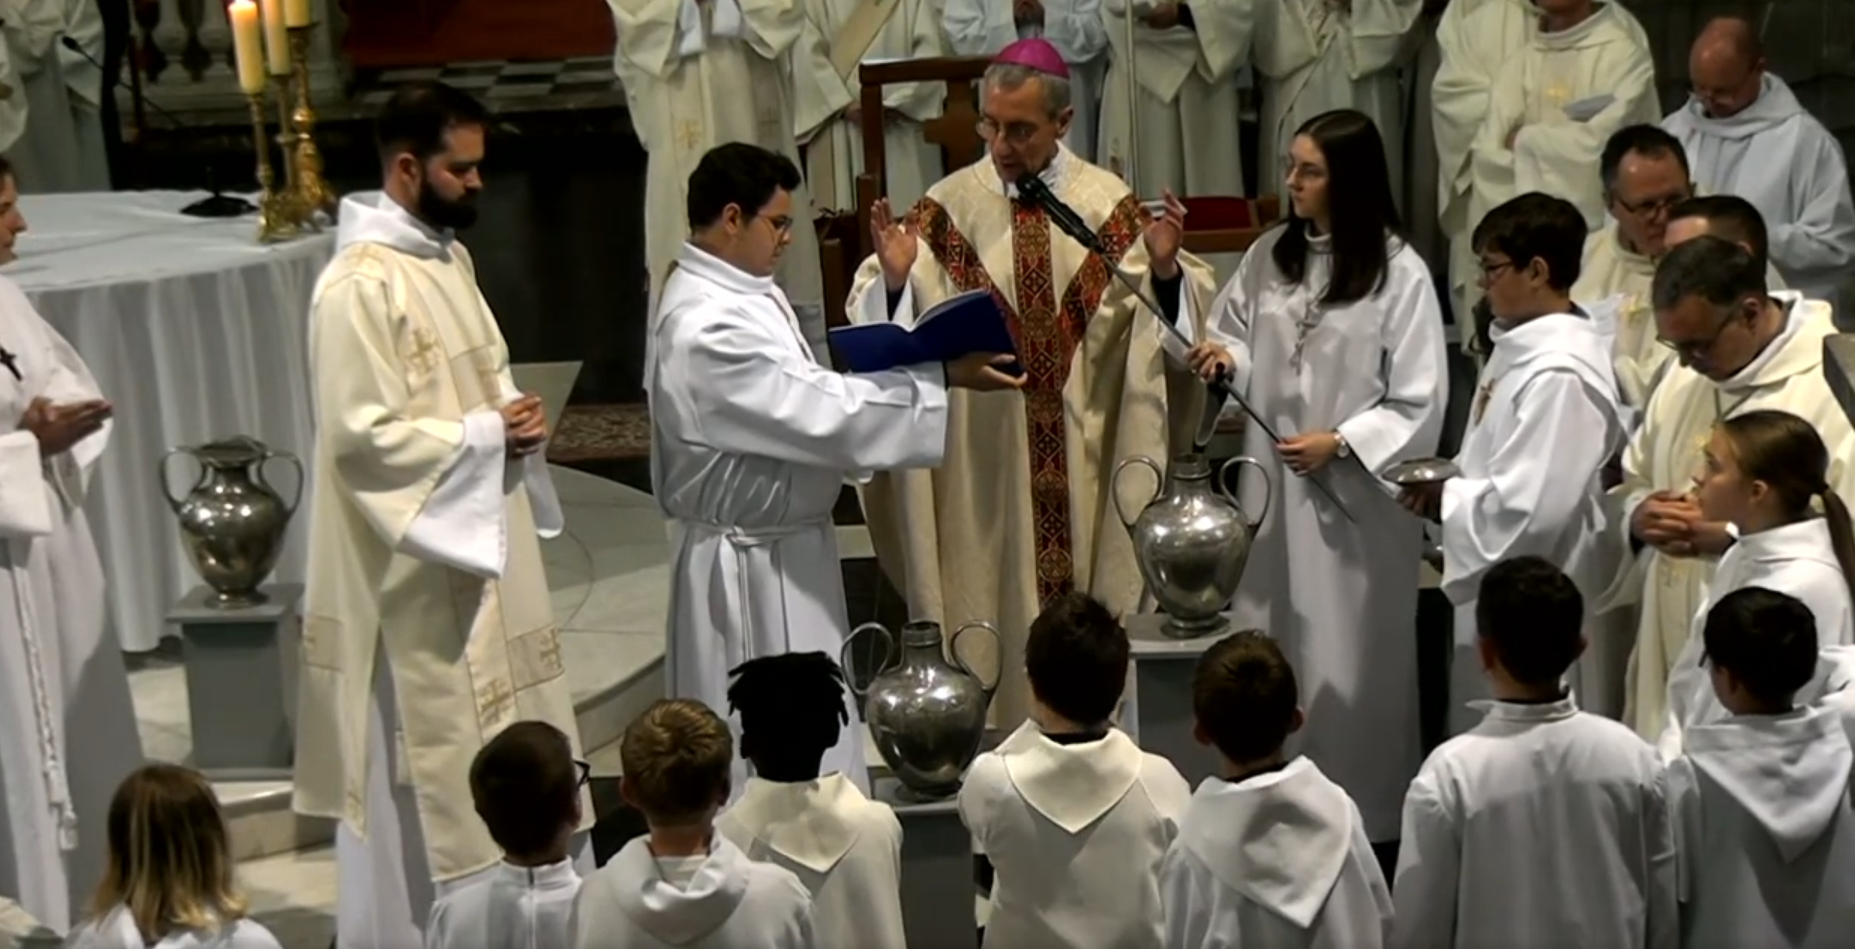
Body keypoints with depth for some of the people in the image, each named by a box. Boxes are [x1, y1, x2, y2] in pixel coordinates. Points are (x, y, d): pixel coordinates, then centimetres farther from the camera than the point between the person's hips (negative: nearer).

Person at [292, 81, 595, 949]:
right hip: (417, 561, -9)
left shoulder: (448, 256, 8)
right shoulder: (359, 286, -20)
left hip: (486, 538, 9)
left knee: (507, 736, 16)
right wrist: (485, 435, -18)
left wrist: (515, 420, -1)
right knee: (438, 756, 1)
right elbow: (362, 436, -23)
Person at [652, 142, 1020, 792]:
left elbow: (803, 399, 10)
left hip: (787, 547, 10)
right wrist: (945, 378, -21)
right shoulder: (706, 327, -25)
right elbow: (822, 412, -26)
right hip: (752, 566, -10)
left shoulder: (744, 294, 7)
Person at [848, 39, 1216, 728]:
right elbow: (883, 326, -6)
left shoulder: (1108, 205, 1)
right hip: (980, 458, -1)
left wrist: (1165, 267, -20)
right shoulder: (948, 209, -2)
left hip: (1087, 457, 1)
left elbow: (1167, 319, 0)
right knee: (993, 602, 5)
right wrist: (893, 279, -26)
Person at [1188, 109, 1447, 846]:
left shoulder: (1399, 275, -10)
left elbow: (1419, 403, -9)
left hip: (1355, 495, -5)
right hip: (1272, 486, 5)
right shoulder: (1268, 257, 5)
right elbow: (1238, 340, 14)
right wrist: (1225, 354, -8)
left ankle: (1363, 820, 16)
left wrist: (1340, 442, -16)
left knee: (1350, 661, 3)